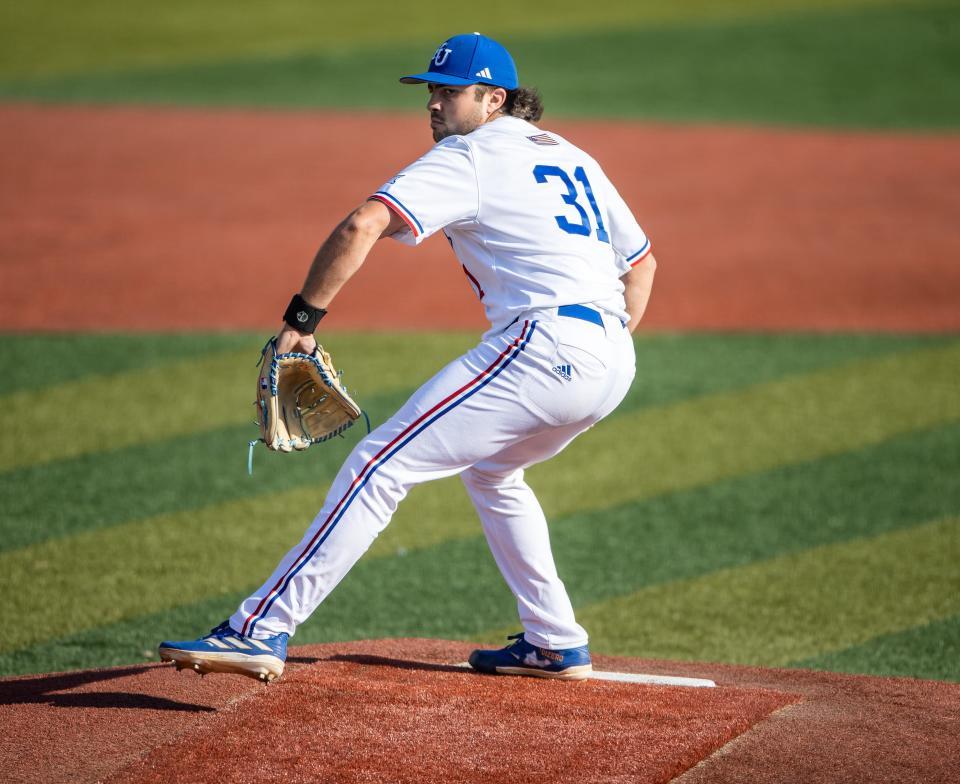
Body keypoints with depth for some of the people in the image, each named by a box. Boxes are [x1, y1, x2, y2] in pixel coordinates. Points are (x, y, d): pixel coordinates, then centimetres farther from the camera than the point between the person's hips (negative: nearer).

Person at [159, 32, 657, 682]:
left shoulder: (467, 158, 0)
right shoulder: (574, 158, 25)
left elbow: (363, 225, -15)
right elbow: (642, 262, 30)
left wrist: (302, 317, -12)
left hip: (544, 344, -9)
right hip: (615, 364, 9)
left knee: (380, 467, -10)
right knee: (490, 472, 33)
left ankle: (262, 630, -18)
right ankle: (556, 646, 30)